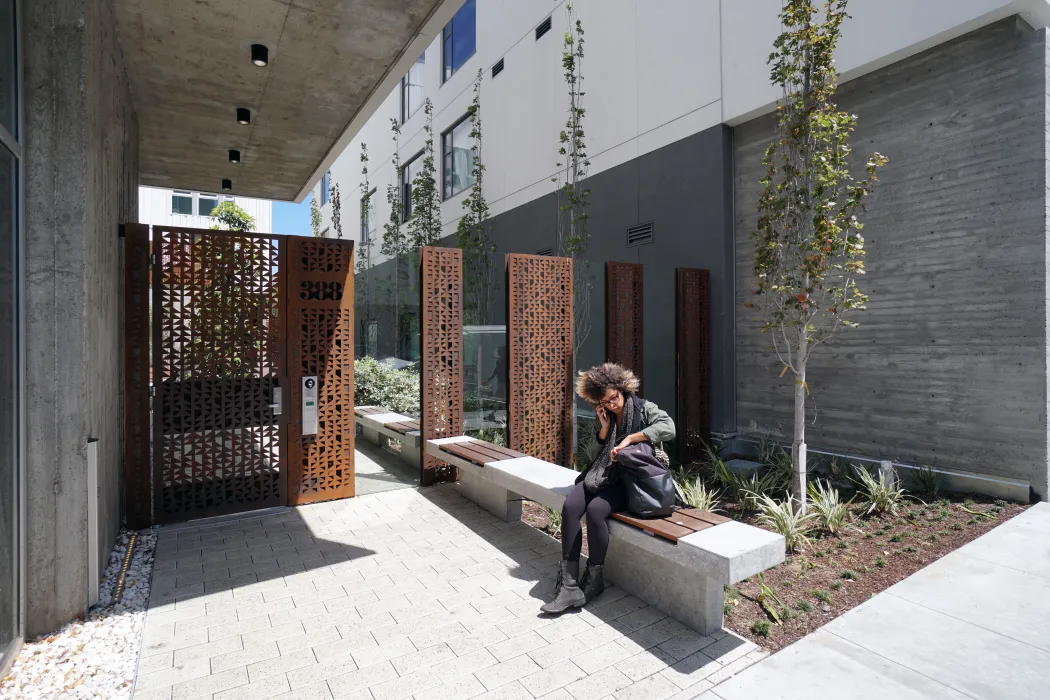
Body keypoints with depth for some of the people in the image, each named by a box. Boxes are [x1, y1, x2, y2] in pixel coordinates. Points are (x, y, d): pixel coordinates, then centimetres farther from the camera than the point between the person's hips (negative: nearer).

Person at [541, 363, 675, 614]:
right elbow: (592, 455, 10)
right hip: (602, 474, 5)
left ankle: (594, 579, -7)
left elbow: (668, 427, -21)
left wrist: (630, 438, -23)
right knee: (570, 507, -22)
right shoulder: (604, 417, 12)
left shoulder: (643, 408, -1)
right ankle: (569, 586, -18)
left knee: (595, 509, -30)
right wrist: (604, 428, -5)